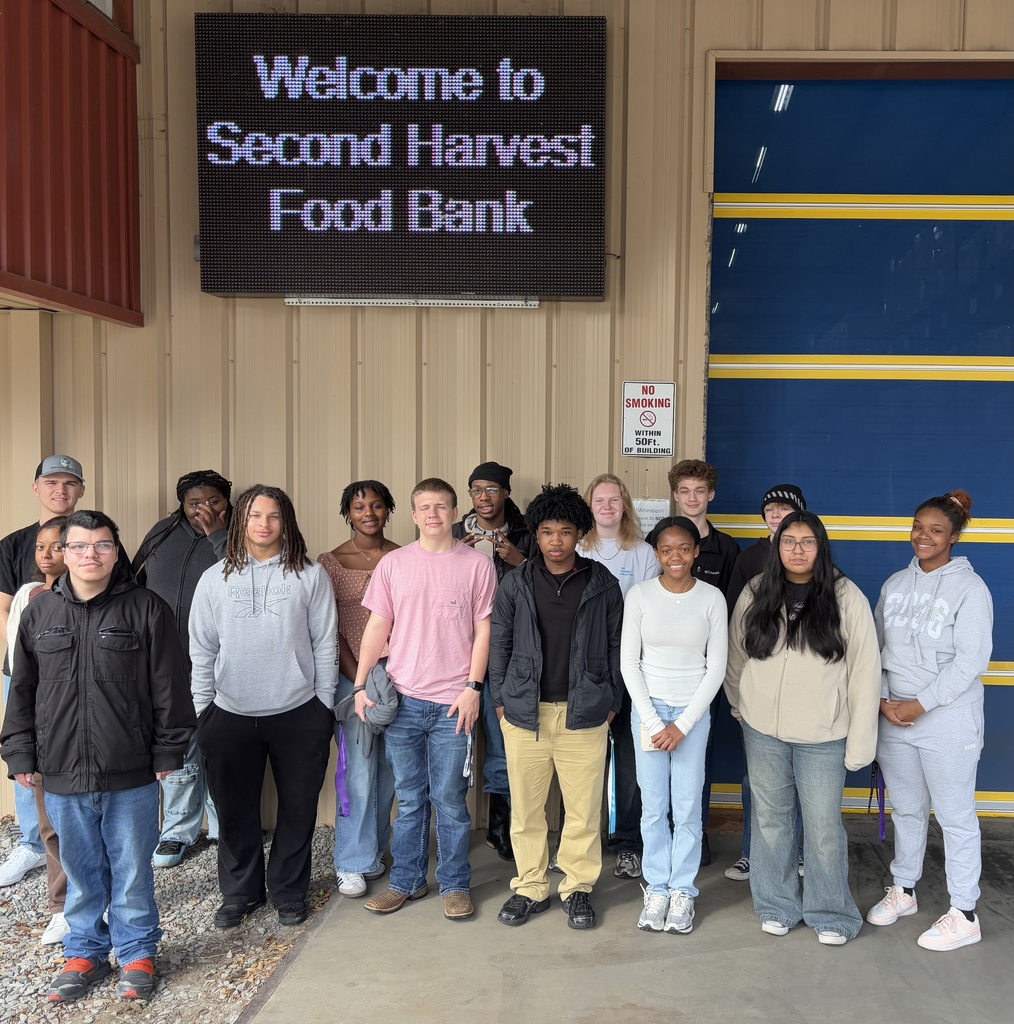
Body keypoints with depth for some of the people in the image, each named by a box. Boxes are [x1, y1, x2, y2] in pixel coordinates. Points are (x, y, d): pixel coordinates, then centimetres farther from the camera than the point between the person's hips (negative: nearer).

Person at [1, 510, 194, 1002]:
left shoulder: (147, 609, -6)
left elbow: (168, 686, -4)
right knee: (80, 870, 16)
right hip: (62, 775, 3)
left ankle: (137, 953, 29)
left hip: (131, 776, -2)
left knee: (132, 870, 10)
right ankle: (85, 952, 35)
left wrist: (167, 751, -4)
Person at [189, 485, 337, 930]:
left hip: (298, 713, -1)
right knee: (235, 811, 12)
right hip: (231, 714, 1)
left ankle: (289, 891, 28)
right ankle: (239, 892, 31)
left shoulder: (310, 575, -2)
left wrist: (324, 705, 0)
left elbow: (324, 645, 0)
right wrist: (202, 709, 5)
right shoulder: (215, 579, 2)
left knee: (298, 809, 9)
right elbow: (201, 651, 6)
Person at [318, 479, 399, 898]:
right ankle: (354, 863, 13)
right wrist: (360, 679, -9)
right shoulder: (330, 563, 0)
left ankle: (373, 848, 28)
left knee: (391, 769, 8)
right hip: (352, 676, -3)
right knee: (359, 771, -1)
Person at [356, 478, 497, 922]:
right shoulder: (392, 564, 6)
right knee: (409, 798, 12)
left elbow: (483, 630, 1)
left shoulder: (477, 564, 0)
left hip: (453, 702, -2)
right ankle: (406, 881, 26)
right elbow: (377, 628, 6)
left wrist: (473, 687, -7)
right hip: (402, 700, 2)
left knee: (450, 799, 6)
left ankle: (455, 885, 21)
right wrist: (361, 686, 0)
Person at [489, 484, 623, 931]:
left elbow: (615, 646, 7)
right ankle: (530, 887, 25)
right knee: (525, 806, 9)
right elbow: (499, 642, 9)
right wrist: (500, 699, 6)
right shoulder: (516, 584, 3)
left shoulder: (603, 584, 2)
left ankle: (577, 887, 23)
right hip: (525, 713, 1)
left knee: (584, 808, 5)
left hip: (584, 714, -1)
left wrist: (612, 703, 5)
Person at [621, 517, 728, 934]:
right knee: (653, 805, 4)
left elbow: (716, 667, -2)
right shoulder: (640, 595, -4)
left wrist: (683, 724, -7)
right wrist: (653, 722, -7)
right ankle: (656, 888, 18)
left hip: (693, 711, 0)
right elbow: (629, 662, -1)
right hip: (648, 708, 0)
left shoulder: (712, 598, -4)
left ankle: (682, 890, 16)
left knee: (688, 805, 2)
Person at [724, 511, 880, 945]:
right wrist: (740, 707, 12)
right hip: (763, 731, 3)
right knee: (770, 819, 13)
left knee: (824, 826, 5)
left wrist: (860, 742, -9)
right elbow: (736, 656, 10)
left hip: (822, 735, -2)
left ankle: (831, 914, 25)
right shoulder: (756, 594, -1)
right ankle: (777, 906, 29)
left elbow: (864, 672, -7)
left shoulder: (846, 598, -8)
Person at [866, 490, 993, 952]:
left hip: (947, 720, -5)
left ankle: (964, 914, 14)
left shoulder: (969, 588, -9)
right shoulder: (895, 583, 7)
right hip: (892, 718, 5)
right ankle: (903, 890, 33)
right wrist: (882, 699, -5)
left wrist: (921, 704, -16)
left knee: (955, 815, 3)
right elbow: (876, 647, 9)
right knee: (906, 809, 18)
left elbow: (972, 660, -14)